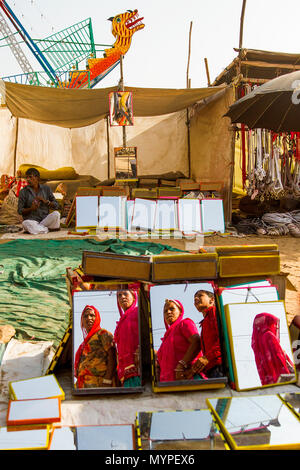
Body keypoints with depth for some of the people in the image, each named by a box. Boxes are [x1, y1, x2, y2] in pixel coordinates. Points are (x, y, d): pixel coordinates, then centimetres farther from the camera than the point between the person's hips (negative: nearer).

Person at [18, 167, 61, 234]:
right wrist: (31, 209, -18)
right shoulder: (23, 192, 0)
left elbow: (56, 205, 6)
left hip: (45, 220, 2)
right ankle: (48, 228, -15)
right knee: (26, 223, -36)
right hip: (31, 221, -2)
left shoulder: (46, 188, 6)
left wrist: (46, 201, -13)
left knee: (56, 214, -27)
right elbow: (20, 211, 0)